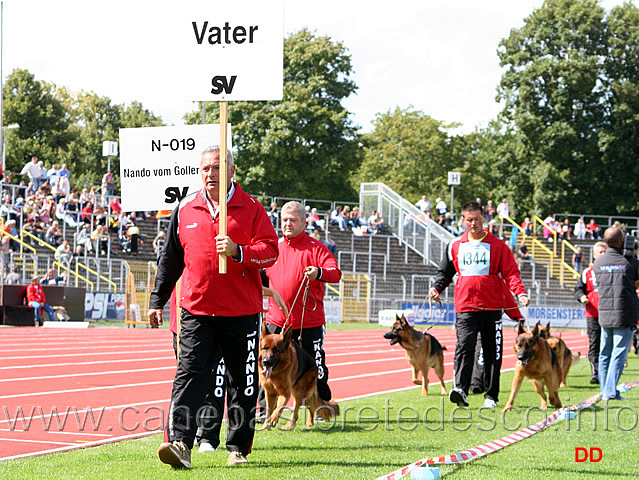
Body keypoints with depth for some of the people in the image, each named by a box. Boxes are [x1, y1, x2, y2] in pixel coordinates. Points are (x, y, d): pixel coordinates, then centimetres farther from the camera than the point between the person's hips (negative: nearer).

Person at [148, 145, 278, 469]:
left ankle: (238, 448, 18)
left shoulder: (251, 209, 2)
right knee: (189, 374, -11)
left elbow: (270, 250, -5)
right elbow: (170, 259, 16)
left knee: (242, 381, 7)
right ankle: (180, 442, -19)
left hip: (242, 311, -1)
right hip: (196, 310, 1)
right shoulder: (185, 210, 9)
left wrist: (238, 251, -23)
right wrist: (157, 301, 14)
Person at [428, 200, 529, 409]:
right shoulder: (455, 246, 11)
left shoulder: (497, 245, 4)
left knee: (492, 352, 5)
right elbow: (445, 272, 18)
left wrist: (521, 293, -16)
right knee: (464, 347, -17)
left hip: (492, 307, 0)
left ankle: (491, 395, 13)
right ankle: (460, 389, -28)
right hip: (465, 307, 0)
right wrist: (436, 288, -1)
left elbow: (511, 273, 0)